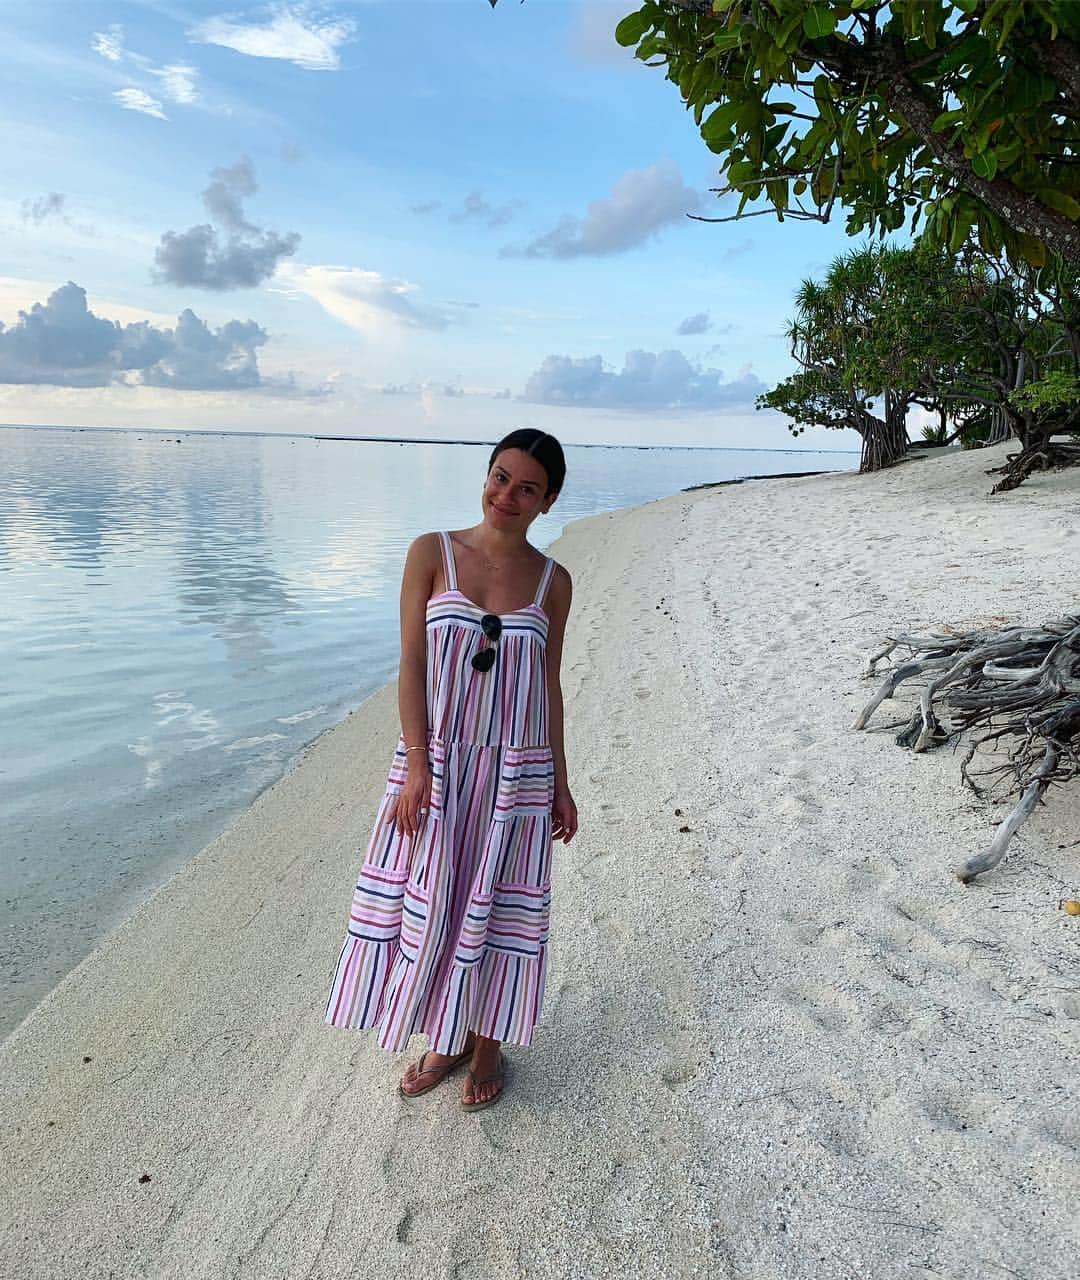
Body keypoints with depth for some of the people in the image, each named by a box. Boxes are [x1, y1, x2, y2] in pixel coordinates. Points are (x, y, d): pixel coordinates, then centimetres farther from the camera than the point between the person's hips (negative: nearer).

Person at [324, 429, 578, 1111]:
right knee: (430, 902, 9)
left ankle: (488, 1043, 33)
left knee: (497, 905, 11)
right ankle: (447, 1038, 34)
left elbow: (550, 684, 6)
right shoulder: (432, 553, -4)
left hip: (516, 772, 1)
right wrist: (417, 764, -12)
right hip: (436, 763, 0)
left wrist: (560, 785, 6)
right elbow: (412, 664, -6)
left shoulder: (553, 581, 0)